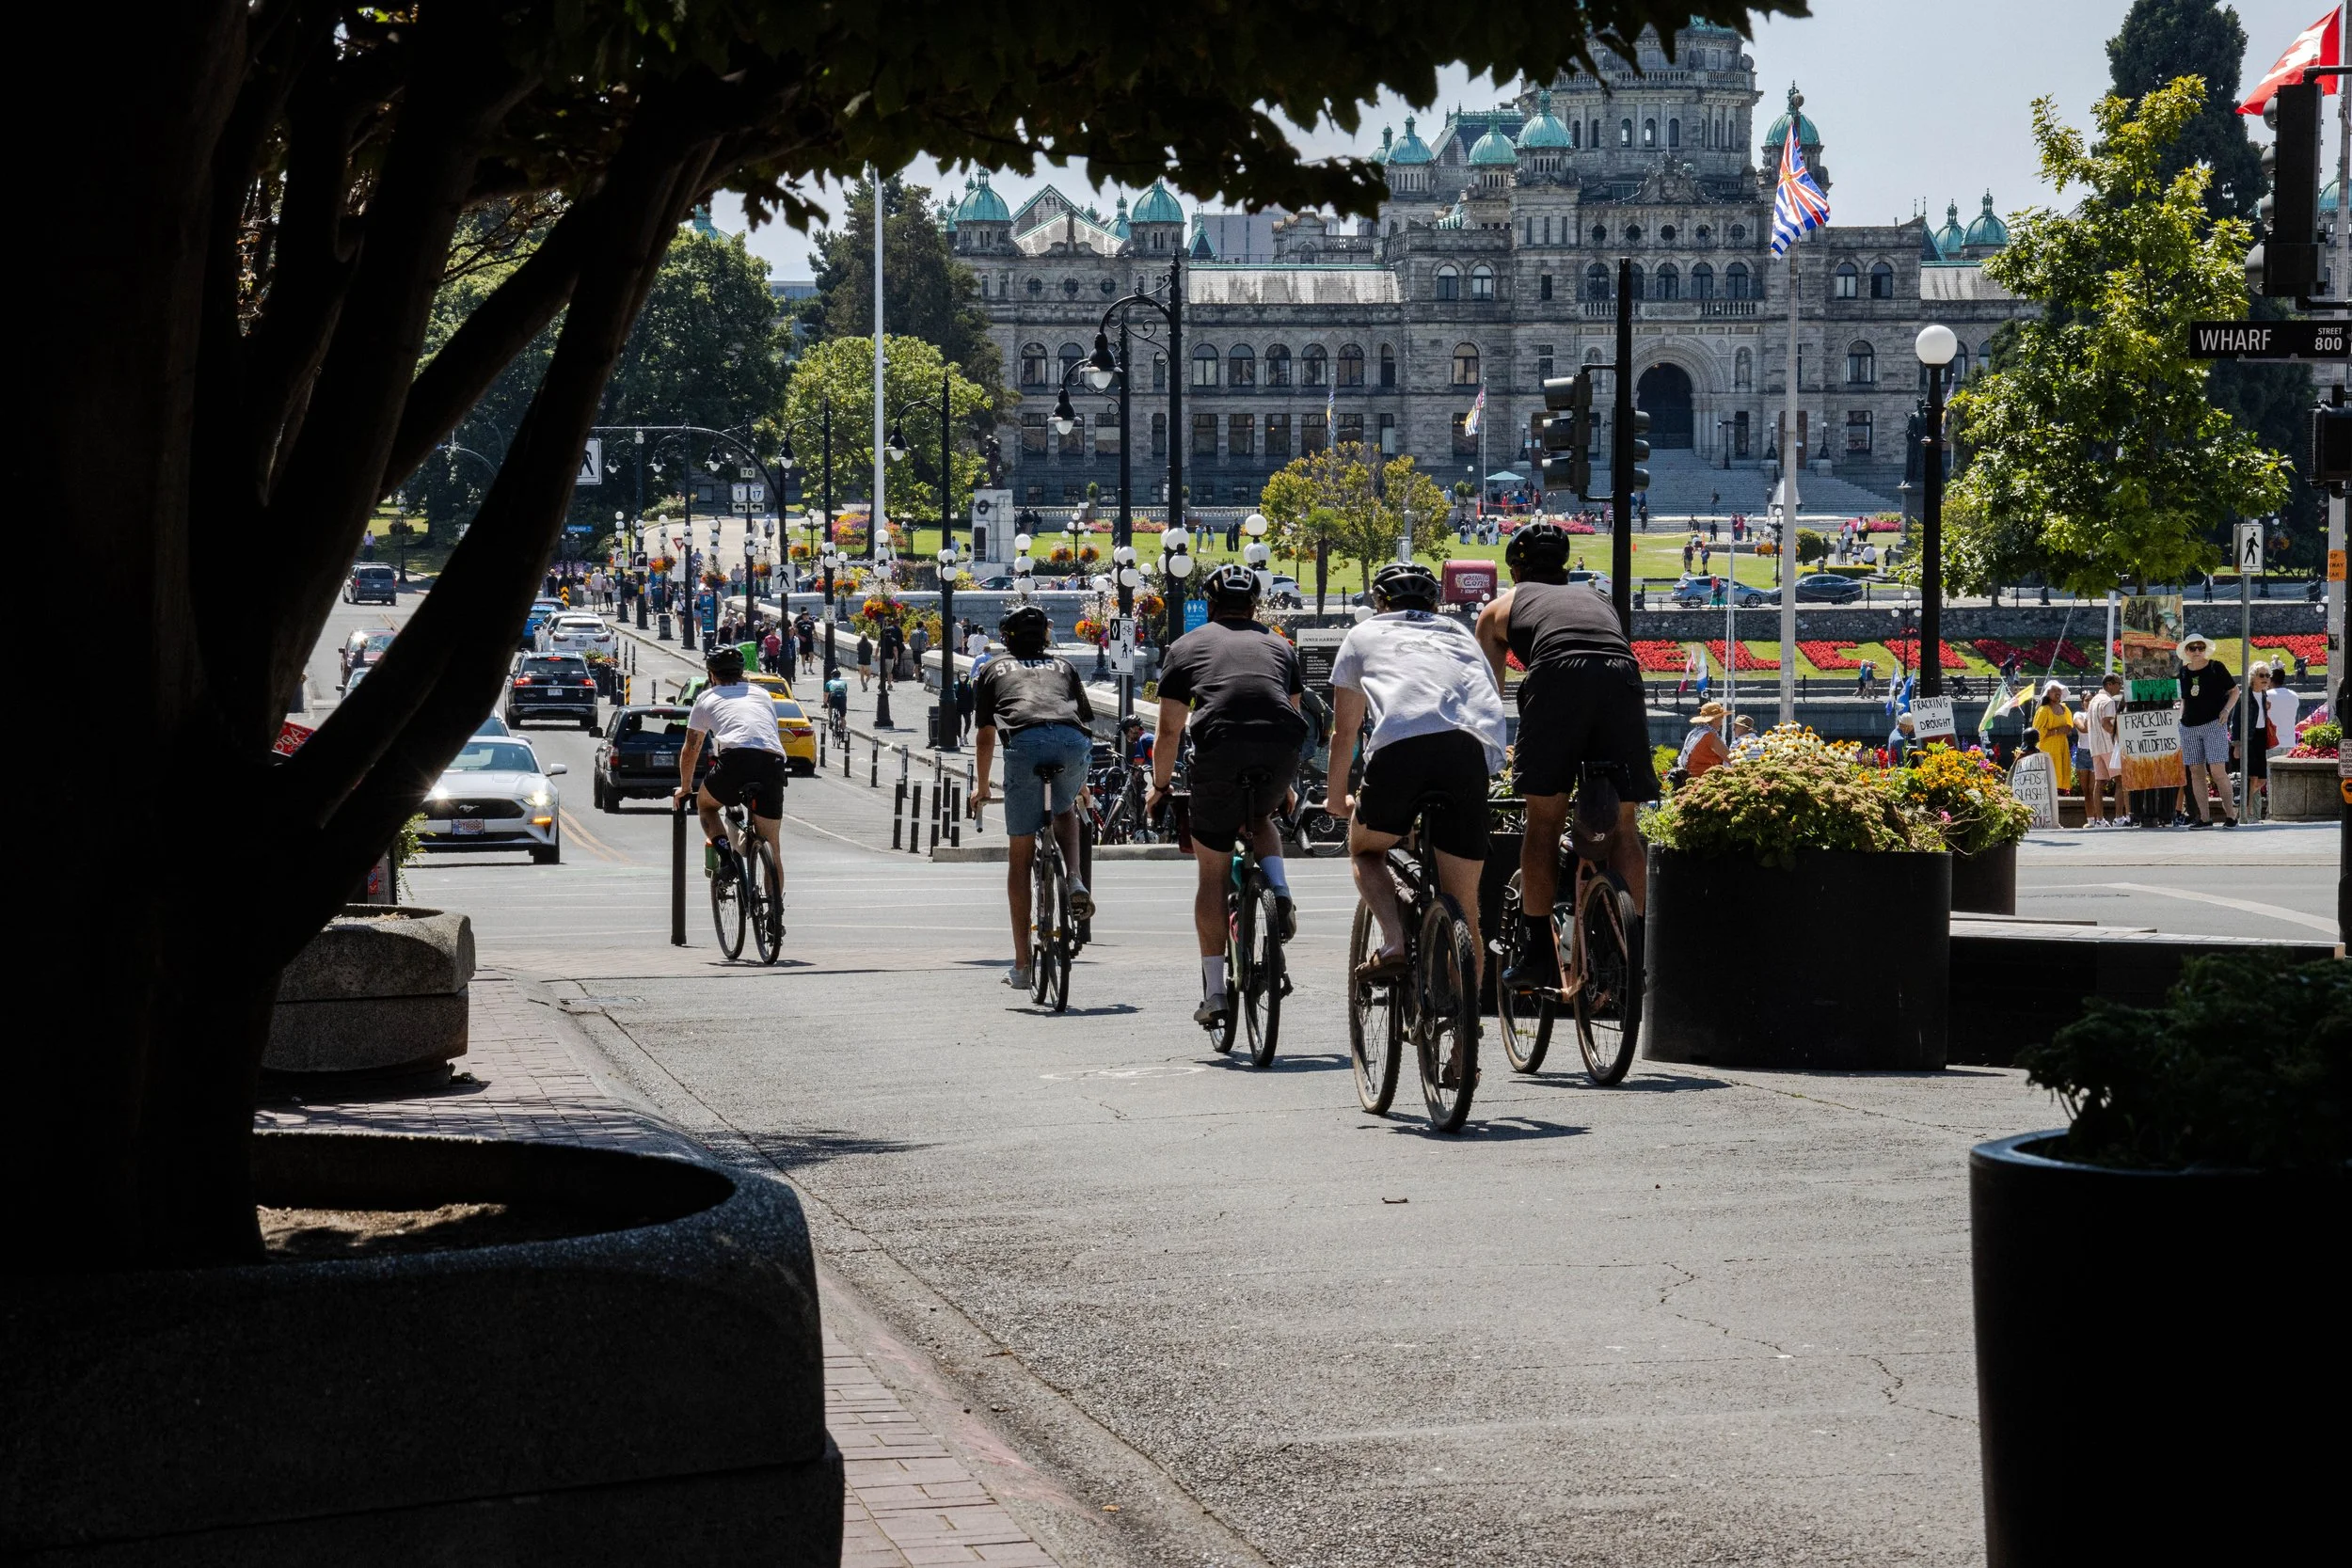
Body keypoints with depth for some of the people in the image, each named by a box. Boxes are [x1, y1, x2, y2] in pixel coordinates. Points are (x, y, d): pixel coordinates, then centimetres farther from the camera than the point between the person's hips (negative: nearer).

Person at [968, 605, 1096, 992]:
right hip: (1074, 742, 2)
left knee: (1020, 857, 6)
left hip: (1025, 742, -2)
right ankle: (1075, 882, 9)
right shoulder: (1062, 665, 35)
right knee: (1064, 812, 35)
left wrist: (983, 788, 41)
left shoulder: (993, 670, 30)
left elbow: (986, 736, 27)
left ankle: (1022, 964, 6)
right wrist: (1080, 785, 51)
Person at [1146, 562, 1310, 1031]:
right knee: (1258, 819, 35)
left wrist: (1159, 788, 34)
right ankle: (1281, 896, 9)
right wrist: (1283, 788, 47)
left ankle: (1214, 993, 7)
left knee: (1212, 873, 10)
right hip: (1281, 754, 3)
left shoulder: (1187, 645, 21)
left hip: (1220, 751, -2)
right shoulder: (1278, 645, 28)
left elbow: (1169, 731, 19)